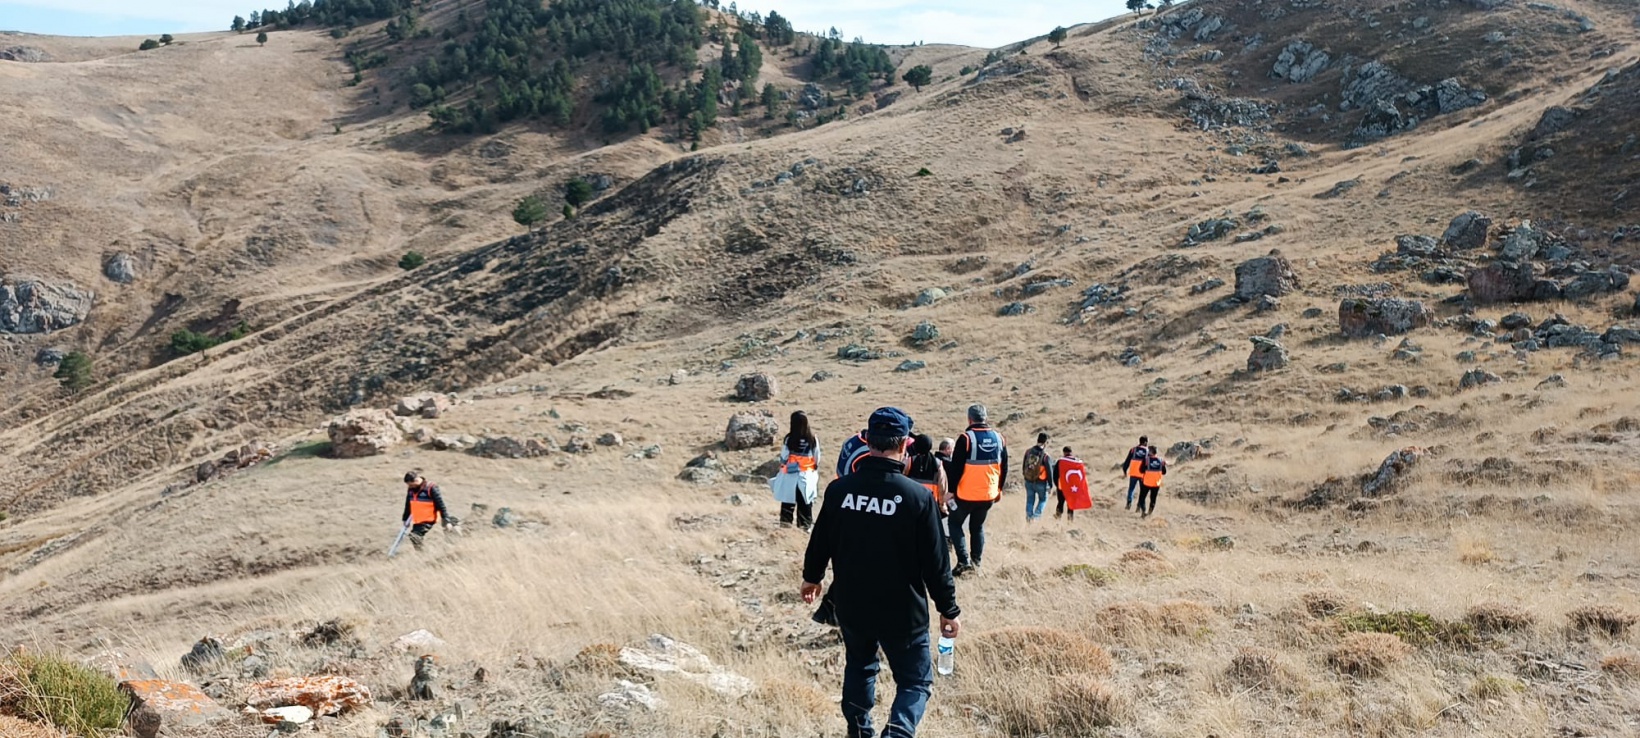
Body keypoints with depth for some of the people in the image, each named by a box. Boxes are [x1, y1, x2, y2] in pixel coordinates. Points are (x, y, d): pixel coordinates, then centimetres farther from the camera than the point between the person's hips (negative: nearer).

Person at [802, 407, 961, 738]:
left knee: (859, 668, 27)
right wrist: (948, 610, 0)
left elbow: (820, 542, 6)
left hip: (851, 607, 4)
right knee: (915, 681, 10)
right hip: (902, 612, -4)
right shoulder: (918, 496, -18)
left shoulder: (839, 489, -8)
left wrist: (812, 577, 25)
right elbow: (935, 562, -13)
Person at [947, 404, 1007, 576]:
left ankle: (964, 561, -2)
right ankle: (976, 562, 16)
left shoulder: (966, 438, -14)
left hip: (967, 493, -5)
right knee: (978, 526, 20)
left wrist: (952, 490, -3)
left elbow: (956, 467, -12)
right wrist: (999, 489, 21)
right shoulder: (999, 438, 3)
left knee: (955, 523, 11)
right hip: (989, 494, 5)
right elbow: (1004, 467, 11)